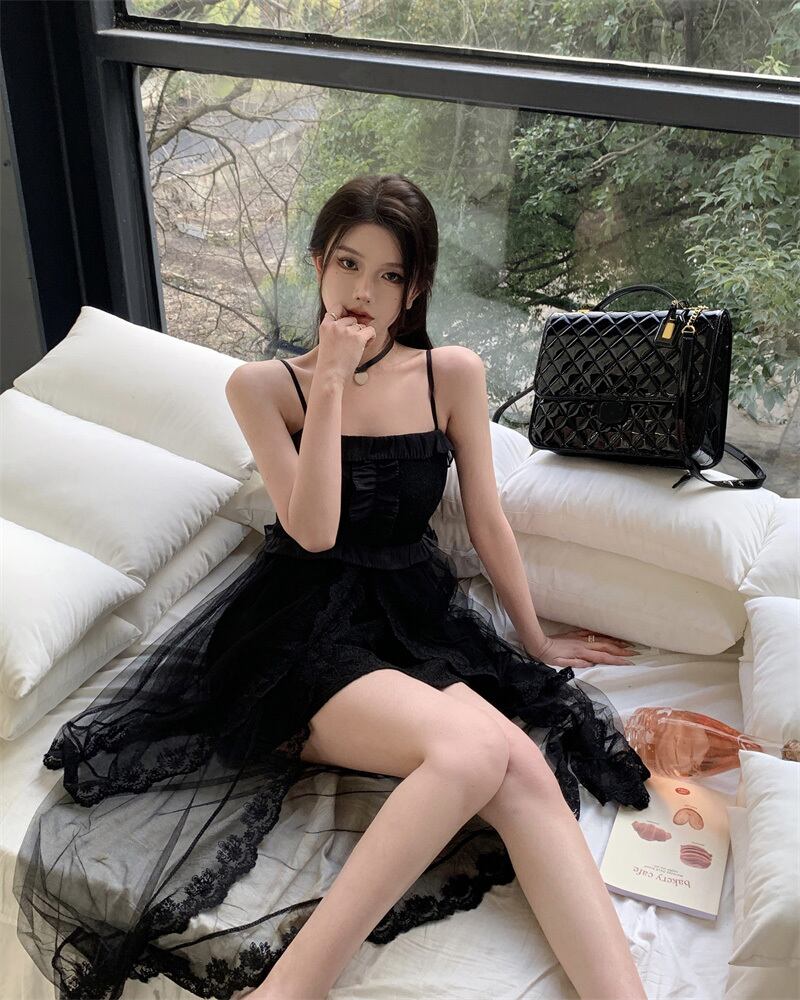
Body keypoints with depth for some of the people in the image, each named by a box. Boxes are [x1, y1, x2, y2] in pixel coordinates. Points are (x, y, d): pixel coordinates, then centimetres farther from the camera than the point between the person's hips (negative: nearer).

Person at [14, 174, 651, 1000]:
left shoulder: (453, 374, 5)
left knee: (525, 772, -29)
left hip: (417, 619, 3)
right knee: (475, 746, -33)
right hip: (309, 627, -3)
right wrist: (331, 382, -15)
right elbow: (314, 531, -12)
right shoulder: (263, 385, 0)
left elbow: (486, 522, 11)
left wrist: (536, 643, 17)